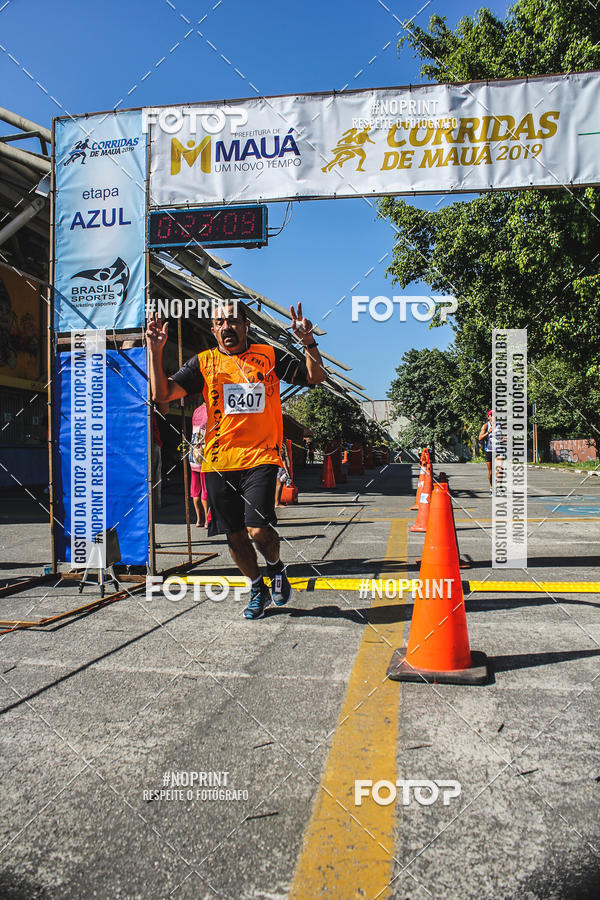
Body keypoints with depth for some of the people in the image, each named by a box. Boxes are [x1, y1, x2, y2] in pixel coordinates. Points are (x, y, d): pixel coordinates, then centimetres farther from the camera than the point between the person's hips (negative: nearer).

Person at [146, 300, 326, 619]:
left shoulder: (269, 356, 7)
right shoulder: (203, 362, 9)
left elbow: (316, 377, 5)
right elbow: (162, 393, 3)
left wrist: (308, 341, -10)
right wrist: (155, 351, -8)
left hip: (260, 458, -2)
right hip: (219, 461, 2)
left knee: (258, 529, -16)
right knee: (235, 536, 8)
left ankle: (276, 567, 18)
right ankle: (258, 589, 34)